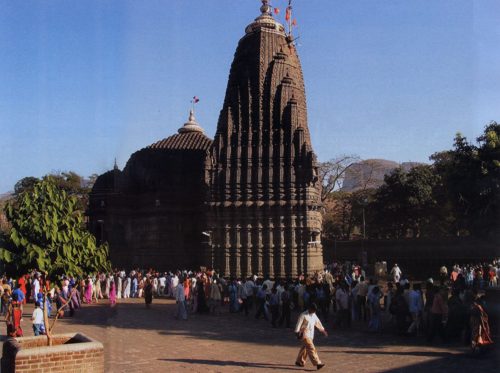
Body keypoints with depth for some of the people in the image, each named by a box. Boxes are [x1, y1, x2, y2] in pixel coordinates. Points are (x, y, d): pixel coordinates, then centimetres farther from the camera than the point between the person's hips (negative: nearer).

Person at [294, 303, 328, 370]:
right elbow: (299, 324, -15)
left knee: (305, 348, 14)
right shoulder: (303, 315, -11)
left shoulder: (314, 315, 12)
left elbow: (318, 323, 22)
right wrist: (297, 332, -22)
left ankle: (299, 362, 29)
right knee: (311, 348, -15)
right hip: (304, 334, -8)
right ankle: (317, 363, -22)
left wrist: (323, 330, 27)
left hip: (311, 335, 8)